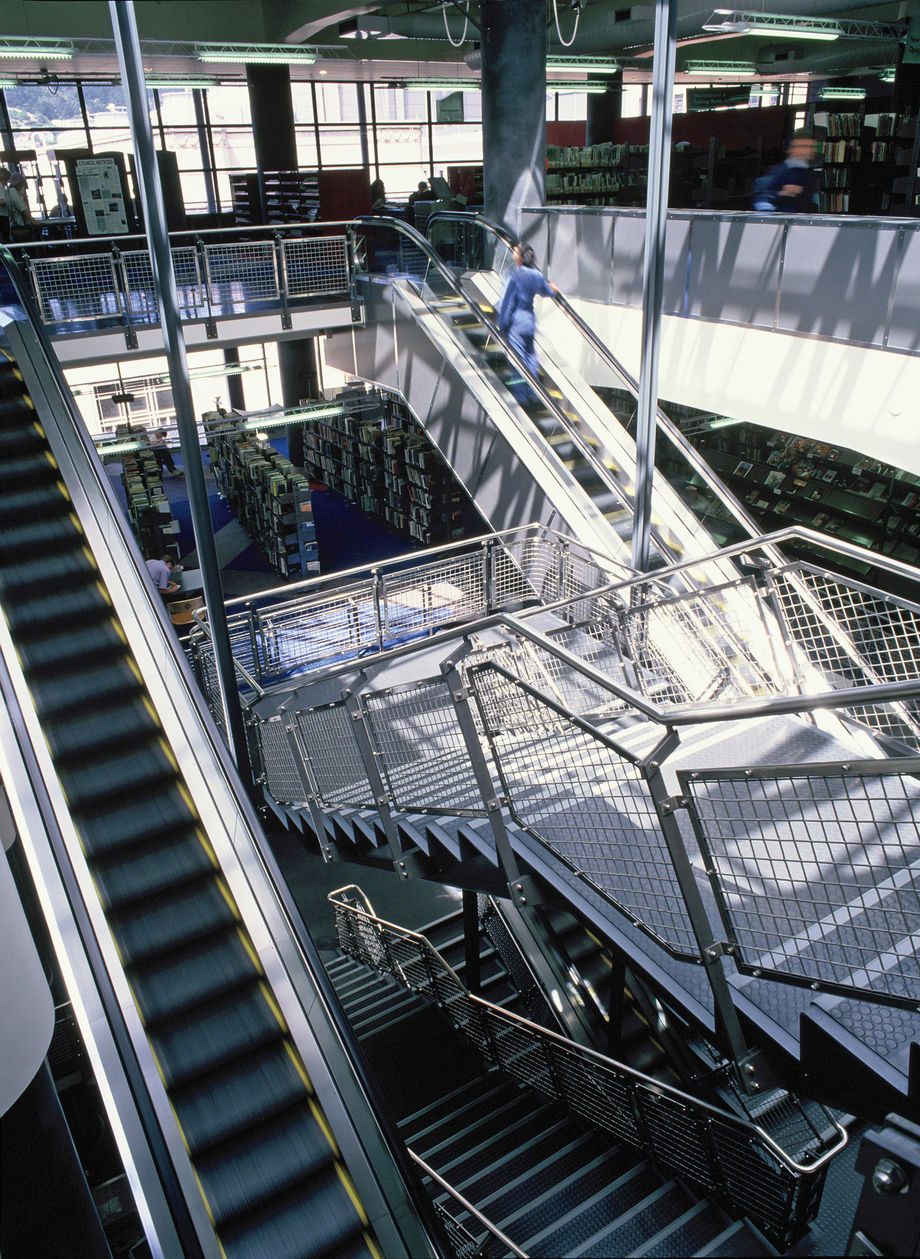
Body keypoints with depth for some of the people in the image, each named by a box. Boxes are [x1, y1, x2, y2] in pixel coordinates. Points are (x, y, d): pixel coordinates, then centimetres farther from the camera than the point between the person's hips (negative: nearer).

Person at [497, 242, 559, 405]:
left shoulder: (516, 276, -15)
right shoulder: (537, 275, 5)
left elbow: (506, 302, -14)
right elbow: (548, 292, 24)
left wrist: (502, 326, -9)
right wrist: (552, 288, 48)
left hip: (517, 320, -7)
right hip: (530, 319, 7)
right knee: (530, 356, 16)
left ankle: (521, 395, 1)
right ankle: (533, 392, 22)